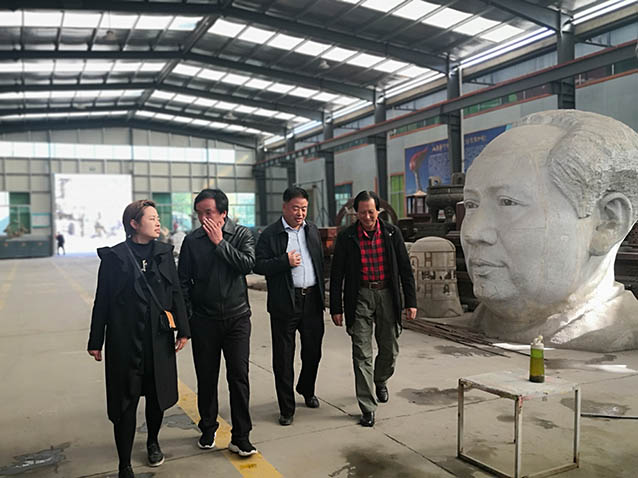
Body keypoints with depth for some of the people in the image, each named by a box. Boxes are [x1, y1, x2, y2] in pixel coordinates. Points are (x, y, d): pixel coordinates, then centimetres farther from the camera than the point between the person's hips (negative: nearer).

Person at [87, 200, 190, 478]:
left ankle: (153, 442, 41)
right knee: (126, 402, 1)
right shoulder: (114, 256, -5)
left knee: (157, 396, 16)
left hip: (159, 340, 3)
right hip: (125, 342, -3)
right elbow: (102, 301, -2)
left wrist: (183, 329, 1)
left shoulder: (164, 253, 5)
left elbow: (176, 293, 6)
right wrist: (96, 341, 0)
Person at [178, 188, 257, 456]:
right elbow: (183, 281, 5)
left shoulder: (242, 235, -1)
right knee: (206, 378, 11)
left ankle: (240, 437, 9)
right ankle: (208, 429, 31)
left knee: (239, 376, -1)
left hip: (237, 317, -1)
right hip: (204, 321, 1)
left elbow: (247, 264, -17)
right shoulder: (192, 241, 1)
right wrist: (187, 316, 1)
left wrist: (220, 243, -15)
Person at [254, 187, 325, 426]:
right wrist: (285, 261, -20)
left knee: (313, 351, 15)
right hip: (285, 303, -4)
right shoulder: (270, 234, -5)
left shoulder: (312, 230, 11)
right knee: (283, 357, 3)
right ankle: (286, 408, 16)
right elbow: (258, 265, -10)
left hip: (312, 299, 5)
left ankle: (307, 390, 41)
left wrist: (321, 294, 13)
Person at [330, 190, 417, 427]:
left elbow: (405, 268, 3)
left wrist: (410, 301, 0)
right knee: (362, 354, -2)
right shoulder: (346, 237, -4)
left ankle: (380, 380, 45)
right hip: (360, 297, -2)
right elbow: (337, 275, 0)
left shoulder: (392, 232, -1)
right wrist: (336, 308, -2)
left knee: (390, 350, 13)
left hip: (387, 294, 2)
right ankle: (367, 408, 7)